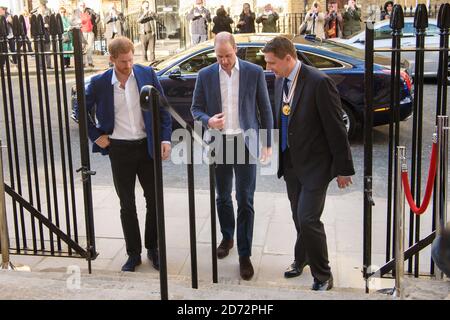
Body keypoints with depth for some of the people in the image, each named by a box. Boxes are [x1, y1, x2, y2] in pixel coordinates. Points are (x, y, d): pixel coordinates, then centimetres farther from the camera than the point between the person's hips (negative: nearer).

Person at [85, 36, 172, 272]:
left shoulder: (147, 74, -4)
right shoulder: (99, 83, -5)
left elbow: (162, 108, 1)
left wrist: (165, 139, -7)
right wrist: (96, 136, 3)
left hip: (147, 146, 0)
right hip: (119, 149, 0)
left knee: (154, 200, 7)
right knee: (127, 205, 8)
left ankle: (152, 248, 25)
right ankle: (133, 254, 21)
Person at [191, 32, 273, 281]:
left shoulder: (254, 72, -2)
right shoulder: (205, 75, 2)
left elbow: (265, 109, 3)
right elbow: (196, 108, 7)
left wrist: (268, 143, 2)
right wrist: (208, 121, -15)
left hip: (245, 142, -2)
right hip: (218, 144, 2)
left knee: (245, 201, -2)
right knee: (223, 197, 15)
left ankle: (244, 255, 7)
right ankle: (227, 237, 38)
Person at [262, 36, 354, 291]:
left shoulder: (319, 82, -20)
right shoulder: (281, 80, 4)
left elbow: (336, 128, -17)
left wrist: (343, 168, -13)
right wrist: (276, 152, 16)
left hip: (315, 165, -7)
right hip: (291, 163, 7)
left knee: (308, 220, -9)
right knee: (300, 218, 18)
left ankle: (323, 276, 10)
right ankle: (303, 260, 39)